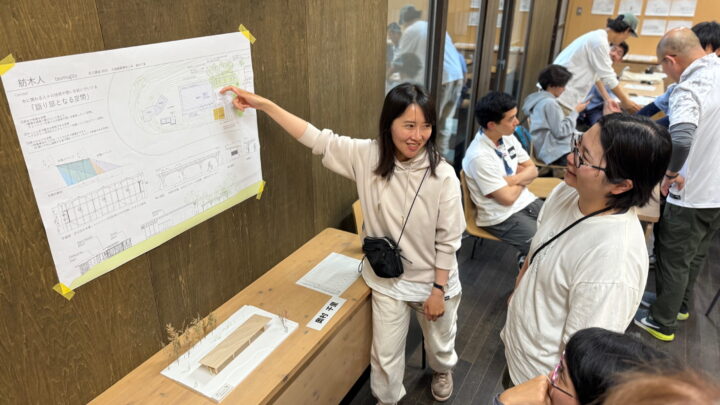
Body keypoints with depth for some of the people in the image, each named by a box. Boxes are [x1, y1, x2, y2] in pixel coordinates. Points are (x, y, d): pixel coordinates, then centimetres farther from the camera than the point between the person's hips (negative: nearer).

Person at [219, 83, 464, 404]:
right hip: (388, 280, 1)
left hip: (431, 281, -1)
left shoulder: (443, 176, -23)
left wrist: (438, 289, -11)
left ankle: (442, 371, 63)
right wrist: (262, 103, -17)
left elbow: (447, 240, -15)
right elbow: (317, 139, -15)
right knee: (385, 353, 16)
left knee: (439, 342, 27)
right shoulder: (367, 156, -17)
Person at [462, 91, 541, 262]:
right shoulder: (479, 156, -24)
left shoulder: (508, 136, 0)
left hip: (527, 201, 8)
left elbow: (532, 170, 6)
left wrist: (512, 180, -14)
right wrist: (522, 180, -2)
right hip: (502, 217, -7)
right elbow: (507, 198, -20)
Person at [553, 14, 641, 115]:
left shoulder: (598, 37, 15)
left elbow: (597, 72, 19)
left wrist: (606, 98, 18)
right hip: (561, 90, -10)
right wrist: (625, 101, -2)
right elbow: (607, 76, -12)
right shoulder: (599, 41, -15)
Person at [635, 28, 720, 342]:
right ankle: (679, 304, 43)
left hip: (692, 194, -8)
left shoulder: (691, 87, -25)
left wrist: (671, 173, -26)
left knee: (672, 258, 9)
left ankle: (662, 322, 24)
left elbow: (680, 138, -43)